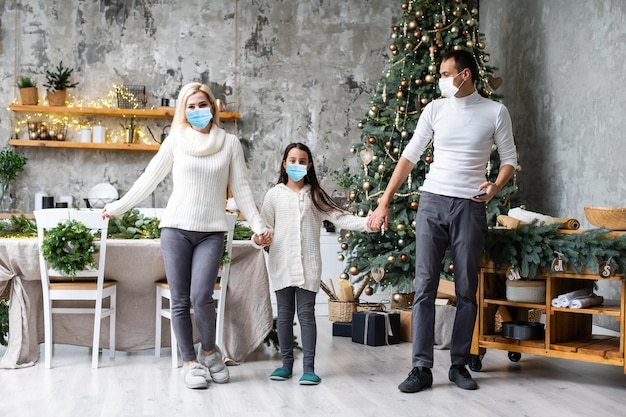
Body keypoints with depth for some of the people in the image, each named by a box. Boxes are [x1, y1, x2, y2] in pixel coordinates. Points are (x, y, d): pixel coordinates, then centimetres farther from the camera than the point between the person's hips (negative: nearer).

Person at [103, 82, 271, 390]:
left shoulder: (230, 143, 7)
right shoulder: (175, 141, 5)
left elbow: (241, 188, 8)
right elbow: (149, 179, 11)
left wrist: (258, 225, 2)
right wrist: (118, 207, 13)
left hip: (211, 232, -1)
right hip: (176, 228, 1)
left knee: (201, 297, -14)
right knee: (180, 301, 0)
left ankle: (209, 350, 11)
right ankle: (190, 361, 13)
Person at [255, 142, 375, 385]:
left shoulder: (315, 195, 7)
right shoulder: (274, 195, 7)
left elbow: (339, 217, 0)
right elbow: (266, 226, 5)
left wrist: (366, 223, -13)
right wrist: (259, 238, -17)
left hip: (308, 265, -1)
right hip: (281, 264, 1)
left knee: (306, 313, -2)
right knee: (285, 314, 8)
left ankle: (309, 367, 1)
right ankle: (286, 363, 18)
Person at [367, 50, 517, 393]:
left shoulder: (495, 112, 3)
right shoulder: (435, 109, 8)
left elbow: (509, 159, 7)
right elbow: (410, 156, 8)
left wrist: (496, 186, -16)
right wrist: (384, 203, 3)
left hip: (470, 207, -1)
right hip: (432, 202, 1)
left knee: (466, 290, 4)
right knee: (425, 287, -4)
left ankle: (459, 365, 15)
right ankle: (421, 368, -2)